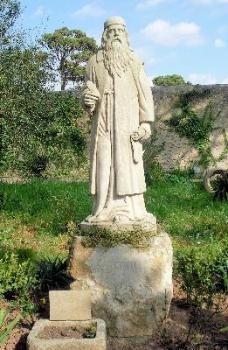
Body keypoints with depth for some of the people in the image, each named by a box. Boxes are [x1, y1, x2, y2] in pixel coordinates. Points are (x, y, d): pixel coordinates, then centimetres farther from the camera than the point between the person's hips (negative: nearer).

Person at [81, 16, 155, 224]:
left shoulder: (134, 61, 9)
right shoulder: (95, 61, 10)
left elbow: (144, 92, 3)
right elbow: (89, 91, 13)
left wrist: (146, 122, -7)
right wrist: (88, 99, -13)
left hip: (128, 120, 0)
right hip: (104, 120, 1)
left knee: (128, 162, -3)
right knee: (105, 161, -3)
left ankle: (131, 209, 0)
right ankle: (106, 209, 0)